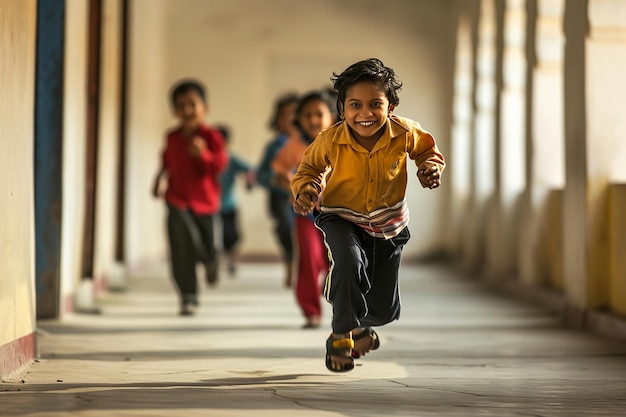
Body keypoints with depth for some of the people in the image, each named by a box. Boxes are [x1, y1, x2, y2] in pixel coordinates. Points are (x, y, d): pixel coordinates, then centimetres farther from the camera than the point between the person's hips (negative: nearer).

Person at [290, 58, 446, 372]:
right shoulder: (331, 141, -25)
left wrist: (431, 167, -22)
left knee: (385, 311, 10)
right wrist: (305, 189, -27)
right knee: (350, 263, -37)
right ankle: (342, 335, -15)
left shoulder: (405, 133, -22)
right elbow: (310, 167, -6)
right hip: (342, 218, -2)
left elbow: (427, 150, 0)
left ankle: (359, 323, 50)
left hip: (389, 223, 3)